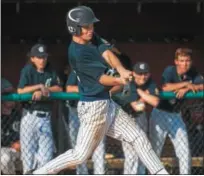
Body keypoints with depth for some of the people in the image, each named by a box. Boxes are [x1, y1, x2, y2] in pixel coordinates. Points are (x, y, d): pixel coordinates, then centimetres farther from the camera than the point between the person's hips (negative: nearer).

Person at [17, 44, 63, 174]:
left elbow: (59, 89, -2)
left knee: (47, 151, -2)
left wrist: (43, 90, -14)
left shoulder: (51, 71, 7)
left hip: (45, 116, 3)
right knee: (28, 148, -1)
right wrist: (39, 86, -17)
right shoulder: (28, 70, -4)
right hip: (30, 115, -3)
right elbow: (20, 91, -14)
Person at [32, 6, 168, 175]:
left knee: (139, 137, 9)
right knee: (80, 155, -1)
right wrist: (118, 80, -32)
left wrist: (121, 69, -24)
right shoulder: (77, 52, -20)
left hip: (107, 103, 9)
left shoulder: (91, 40, 5)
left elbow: (107, 53, -7)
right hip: (94, 107, -9)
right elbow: (101, 78, -19)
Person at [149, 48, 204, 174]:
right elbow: (165, 88, -35)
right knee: (155, 150, -2)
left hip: (176, 115, 5)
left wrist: (187, 89, -27)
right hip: (160, 114, -5)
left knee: (185, 152, 0)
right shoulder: (170, 71, -18)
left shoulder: (193, 73, -4)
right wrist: (186, 84, -29)